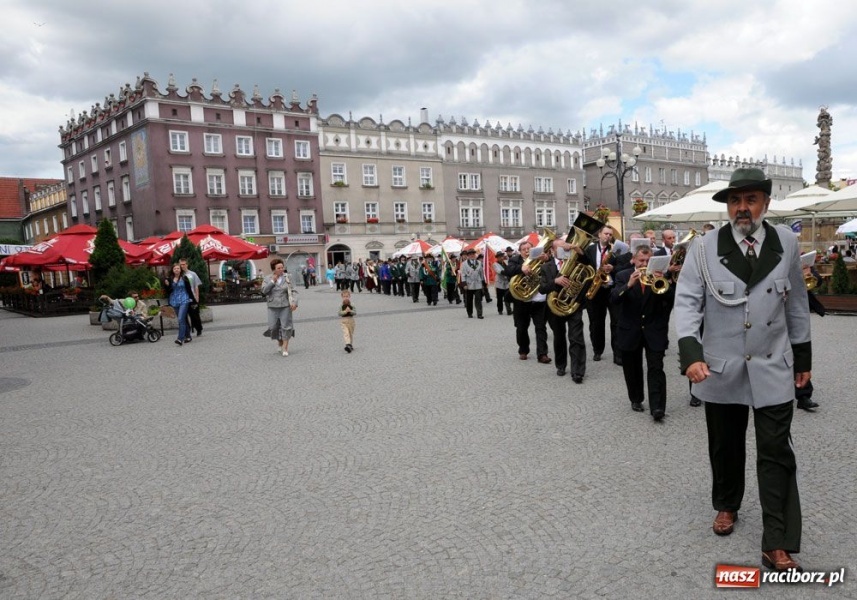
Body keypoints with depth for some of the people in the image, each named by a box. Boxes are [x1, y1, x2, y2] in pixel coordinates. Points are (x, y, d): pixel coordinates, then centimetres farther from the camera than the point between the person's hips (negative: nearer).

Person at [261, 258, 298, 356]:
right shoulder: (267, 279, 4)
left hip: (285, 306, -1)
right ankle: (279, 342, 30)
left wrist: (294, 302, -12)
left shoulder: (287, 278, 1)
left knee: (286, 326, -2)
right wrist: (272, 281, -12)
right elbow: (264, 291, -8)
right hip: (272, 307, 1)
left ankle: (285, 348, 7)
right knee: (273, 327, 2)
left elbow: (293, 291, 0)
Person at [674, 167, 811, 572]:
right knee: (725, 446, 16)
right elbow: (687, 301, -10)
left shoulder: (786, 243, 0)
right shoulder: (704, 248, -8)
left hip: (773, 368, 1)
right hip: (722, 368, 0)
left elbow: (796, 303, 8)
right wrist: (691, 352, -24)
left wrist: (803, 356, 12)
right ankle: (726, 505, 41)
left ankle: (778, 545, 10)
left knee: (776, 453, 1)